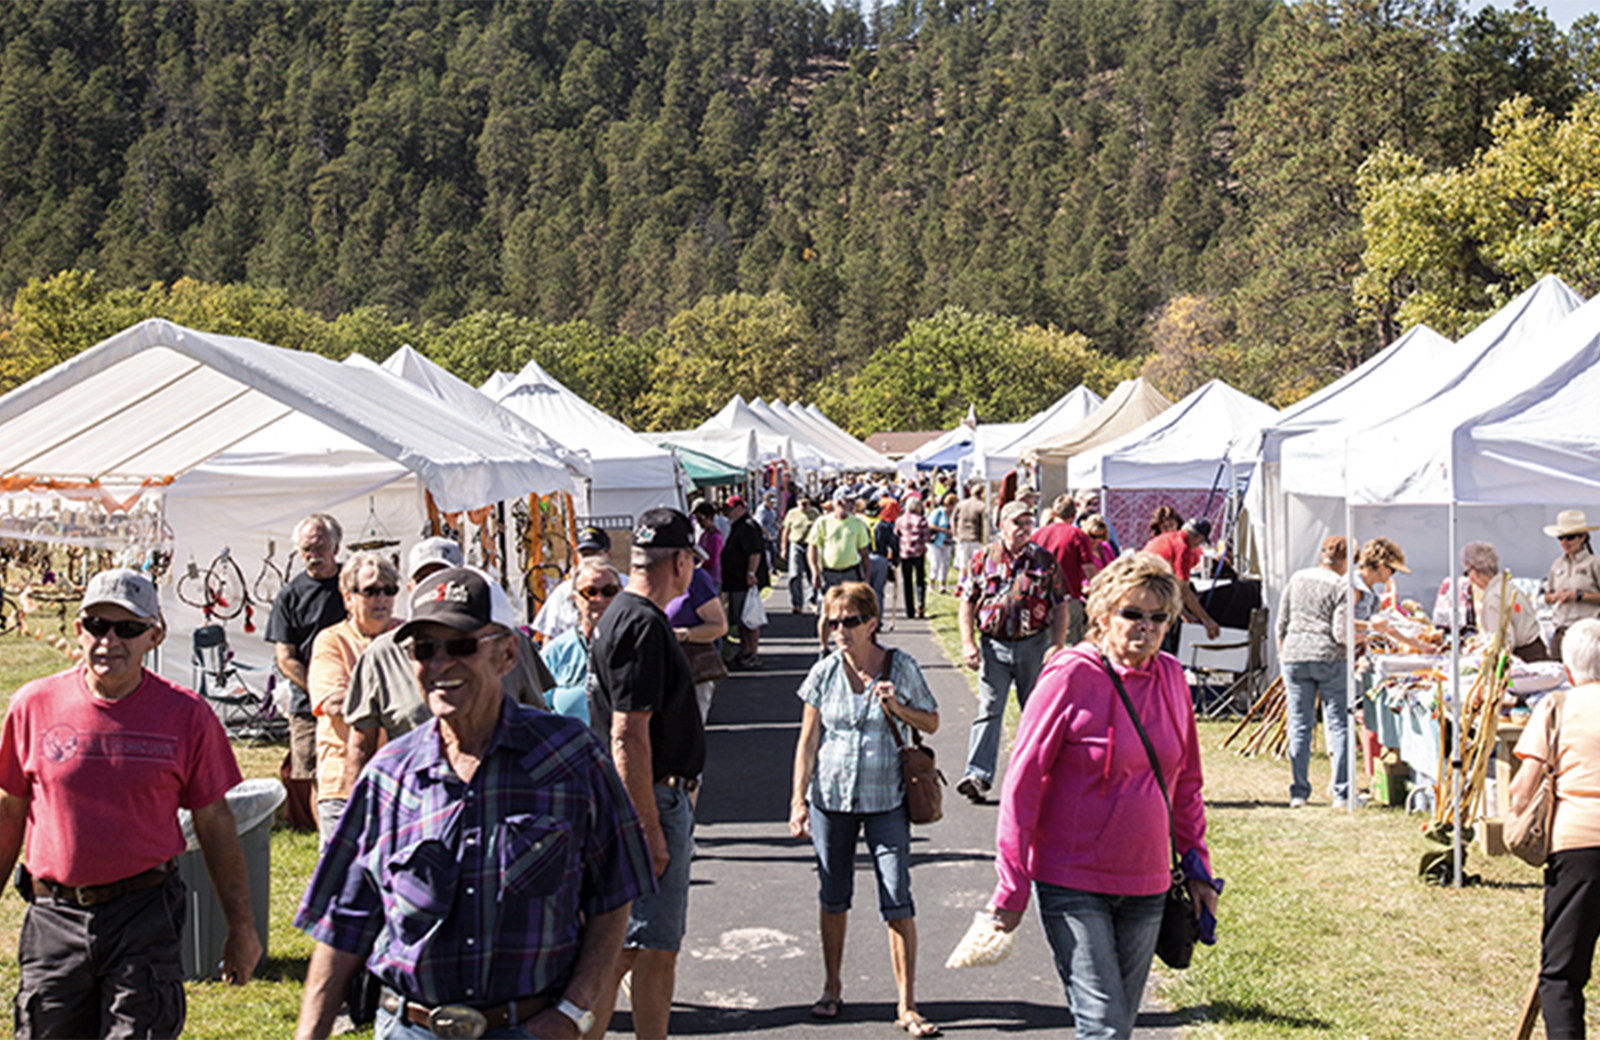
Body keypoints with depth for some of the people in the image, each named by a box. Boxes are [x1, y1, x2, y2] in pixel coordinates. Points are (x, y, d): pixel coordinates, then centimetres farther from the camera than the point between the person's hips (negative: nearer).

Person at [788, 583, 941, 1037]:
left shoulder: (901, 668, -4)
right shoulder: (825, 673, -1)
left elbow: (932, 723, 5)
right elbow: (808, 740, 4)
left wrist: (896, 707, -14)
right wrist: (798, 800, 0)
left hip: (886, 799, -2)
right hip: (831, 798, 2)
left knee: (897, 901, -5)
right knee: (833, 897, 13)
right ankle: (832, 989, 31)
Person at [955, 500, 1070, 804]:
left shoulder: (1045, 561, 4)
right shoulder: (983, 560, 3)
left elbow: (1059, 608, 4)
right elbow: (967, 604, 5)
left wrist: (1057, 646, -6)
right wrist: (968, 643, -6)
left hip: (1034, 644, 1)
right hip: (994, 645, -1)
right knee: (989, 710, -6)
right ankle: (977, 776, -10)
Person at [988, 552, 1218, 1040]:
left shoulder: (1171, 677, 5)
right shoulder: (1070, 676, -12)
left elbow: (1185, 782, 17)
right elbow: (1022, 782, -11)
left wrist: (1196, 866, 15)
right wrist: (1012, 885, -11)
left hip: (1146, 885, 6)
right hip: (1072, 884, -6)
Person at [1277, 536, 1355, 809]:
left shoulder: (1296, 579, 10)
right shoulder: (1341, 587, -5)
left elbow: (1281, 625, 12)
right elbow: (1341, 634, -11)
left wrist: (1282, 656, 21)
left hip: (1294, 656, 4)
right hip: (1329, 658, -4)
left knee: (1299, 725, 8)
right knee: (1339, 725, 3)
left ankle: (1298, 792, 9)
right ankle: (1341, 794, 3)